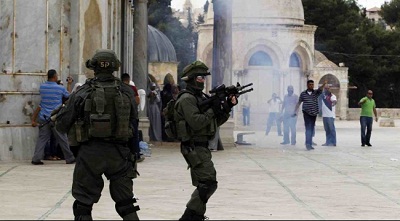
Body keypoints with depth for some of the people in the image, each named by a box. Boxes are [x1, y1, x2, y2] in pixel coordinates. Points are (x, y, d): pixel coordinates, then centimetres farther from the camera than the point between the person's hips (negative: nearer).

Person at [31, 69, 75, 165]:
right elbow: (68, 95, 13)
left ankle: (36, 159, -5)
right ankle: (70, 159, 15)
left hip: (43, 118, 3)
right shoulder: (60, 88, -7)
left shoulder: (42, 87, 3)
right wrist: (69, 84, 22)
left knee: (42, 138, 4)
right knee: (62, 139, 6)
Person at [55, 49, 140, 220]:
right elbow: (132, 118, 9)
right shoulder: (126, 92, 0)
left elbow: (62, 125, -2)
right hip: (119, 152, 2)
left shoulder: (83, 93, -6)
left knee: (83, 206, 7)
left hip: (90, 153, -2)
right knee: (126, 205, 13)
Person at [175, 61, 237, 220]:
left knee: (205, 184, 13)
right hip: (194, 147, -10)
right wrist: (213, 109, -16)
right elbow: (196, 122, -24)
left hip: (201, 147, 10)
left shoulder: (201, 97, 17)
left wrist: (227, 107, 4)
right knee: (208, 183, -15)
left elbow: (216, 121, 18)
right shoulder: (187, 99, -12)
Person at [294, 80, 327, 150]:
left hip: (314, 113, 2)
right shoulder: (303, 94, 3)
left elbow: (320, 89, -18)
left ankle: (310, 144, 16)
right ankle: (308, 144, -17)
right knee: (308, 128, -12)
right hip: (306, 113, -2)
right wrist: (295, 112, 7)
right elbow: (299, 103, 10)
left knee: (312, 129, 9)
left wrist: (324, 84, -39)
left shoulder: (316, 92, 4)